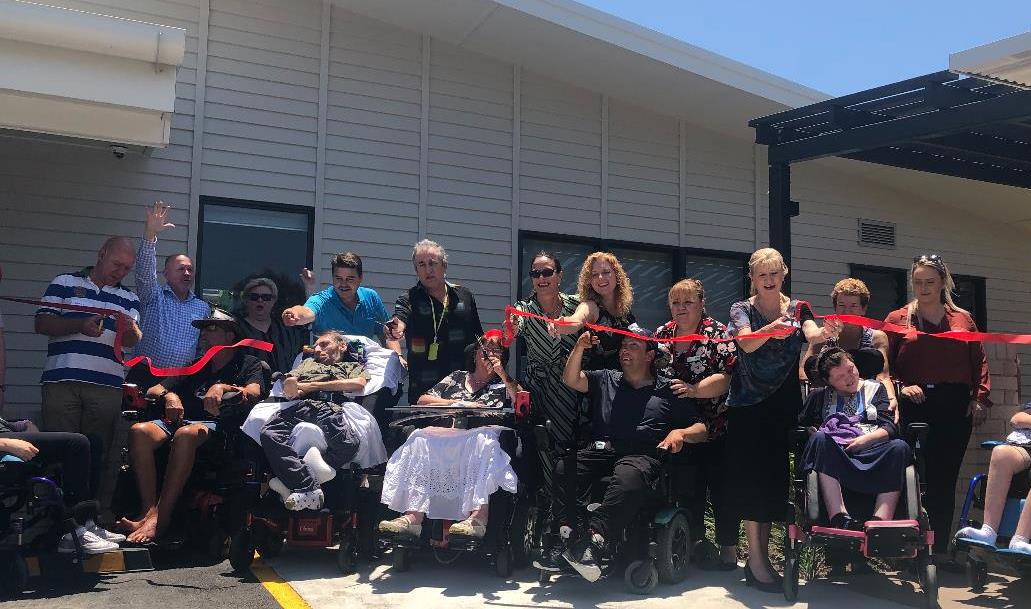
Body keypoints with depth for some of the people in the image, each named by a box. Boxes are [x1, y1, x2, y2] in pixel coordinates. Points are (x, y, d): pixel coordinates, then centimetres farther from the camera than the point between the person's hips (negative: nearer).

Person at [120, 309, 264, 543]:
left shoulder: (249, 364, 18)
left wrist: (222, 388, -19)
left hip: (216, 424, -5)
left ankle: (159, 519, -38)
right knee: (139, 431, -27)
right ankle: (149, 511, -33)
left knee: (186, 434, -39)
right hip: (181, 420, 5)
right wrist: (169, 395, 1)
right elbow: (152, 391, 24)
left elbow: (253, 394, -3)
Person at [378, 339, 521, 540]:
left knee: (483, 439, -38)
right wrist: (461, 404, 4)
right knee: (420, 438, -27)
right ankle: (413, 516, -39)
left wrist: (502, 374, 1)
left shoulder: (503, 385, 21)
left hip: (481, 434, -2)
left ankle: (478, 517, -49)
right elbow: (422, 401, 15)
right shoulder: (457, 377, 26)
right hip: (447, 433, 3)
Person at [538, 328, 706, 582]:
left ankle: (592, 537, -49)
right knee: (563, 470, -29)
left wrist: (680, 433, -6)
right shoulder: (605, 380, 29)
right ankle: (568, 534, -40)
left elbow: (701, 429, 16)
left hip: (642, 455, -3)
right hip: (600, 450, 3)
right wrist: (580, 348, 1)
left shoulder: (668, 390, 20)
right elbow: (571, 380, 16)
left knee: (629, 478, -40)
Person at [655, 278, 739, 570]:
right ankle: (694, 545, 26)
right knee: (688, 490, 13)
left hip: (716, 429, -5)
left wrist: (694, 389, -30)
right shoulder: (661, 334, 7)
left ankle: (728, 551, 12)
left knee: (721, 489, 1)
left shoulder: (718, 334, -9)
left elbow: (726, 377, -20)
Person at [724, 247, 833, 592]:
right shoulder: (742, 310, -1)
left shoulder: (798, 309, 8)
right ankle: (756, 562, -1)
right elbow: (747, 344, -21)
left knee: (776, 478, 6)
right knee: (754, 478, -6)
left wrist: (826, 333, -38)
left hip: (784, 406, 4)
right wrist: (770, 329, -43)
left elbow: (812, 334, -14)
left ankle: (761, 556, 17)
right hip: (748, 406, -3)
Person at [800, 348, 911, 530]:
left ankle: (880, 522, -43)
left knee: (899, 447, -31)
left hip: (873, 456, 0)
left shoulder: (875, 388, 23)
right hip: (836, 456, 0)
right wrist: (815, 432, -9)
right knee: (819, 439, -32)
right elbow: (801, 424, 12)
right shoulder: (819, 396, 23)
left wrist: (866, 439, -9)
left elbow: (890, 426, 9)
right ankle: (839, 519, -44)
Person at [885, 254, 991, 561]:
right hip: (914, 406, -2)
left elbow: (979, 361, 11)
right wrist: (899, 387, -14)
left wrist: (981, 398, -1)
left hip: (956, 408, 2)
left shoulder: (962, 319, 14)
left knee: (945, 479, 6)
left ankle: (940, 550, 14)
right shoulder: (897, 319, 7)